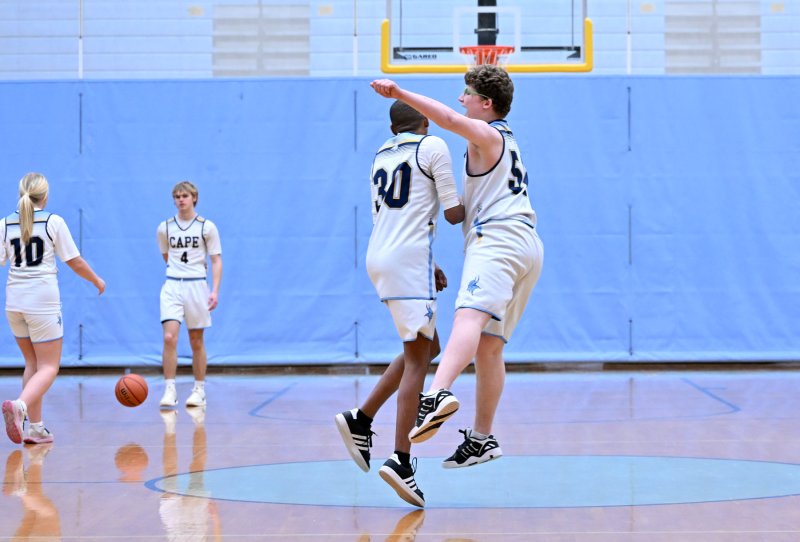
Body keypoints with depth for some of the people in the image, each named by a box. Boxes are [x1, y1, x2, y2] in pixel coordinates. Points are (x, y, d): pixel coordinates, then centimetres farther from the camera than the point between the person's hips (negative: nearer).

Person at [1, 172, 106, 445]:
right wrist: (97, 281, 15)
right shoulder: (53, 221, -5)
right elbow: (75, 262, -1)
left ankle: (35, 428, 13)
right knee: (48, 367, 0)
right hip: (43, 300, -4)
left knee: (32, 363, 18)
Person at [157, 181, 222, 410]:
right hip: (172, 287, 1)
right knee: (169, 338, -14)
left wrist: (215, 291, -8)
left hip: (197, 286, -1)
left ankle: (199, 390, 17)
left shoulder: (207, 227, 0)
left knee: (196, 342, 7)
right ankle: (169, 390, -11)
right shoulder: (164, 228, 6)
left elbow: (216, 260, 0)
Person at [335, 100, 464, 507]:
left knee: (427, 347, 20)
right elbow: (454, 213, -4)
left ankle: (360, 420, 13)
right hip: (409, 258, -8)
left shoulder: (381, 156, 20)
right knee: (417, 360, -8)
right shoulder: (433, 146, -1)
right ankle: (400, 461, -16)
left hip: (379, 258, 8)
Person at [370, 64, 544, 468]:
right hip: (526, 243, 10)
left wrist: (400, 93, -22)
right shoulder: (507, 139, 31)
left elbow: (449, 119, -18)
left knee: (468, 317, -32)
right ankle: (482, 439, 10)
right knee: (489, 345, 10)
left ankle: (437, 395, -54)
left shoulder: (486, 134, 3)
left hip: (497, 238, -10)